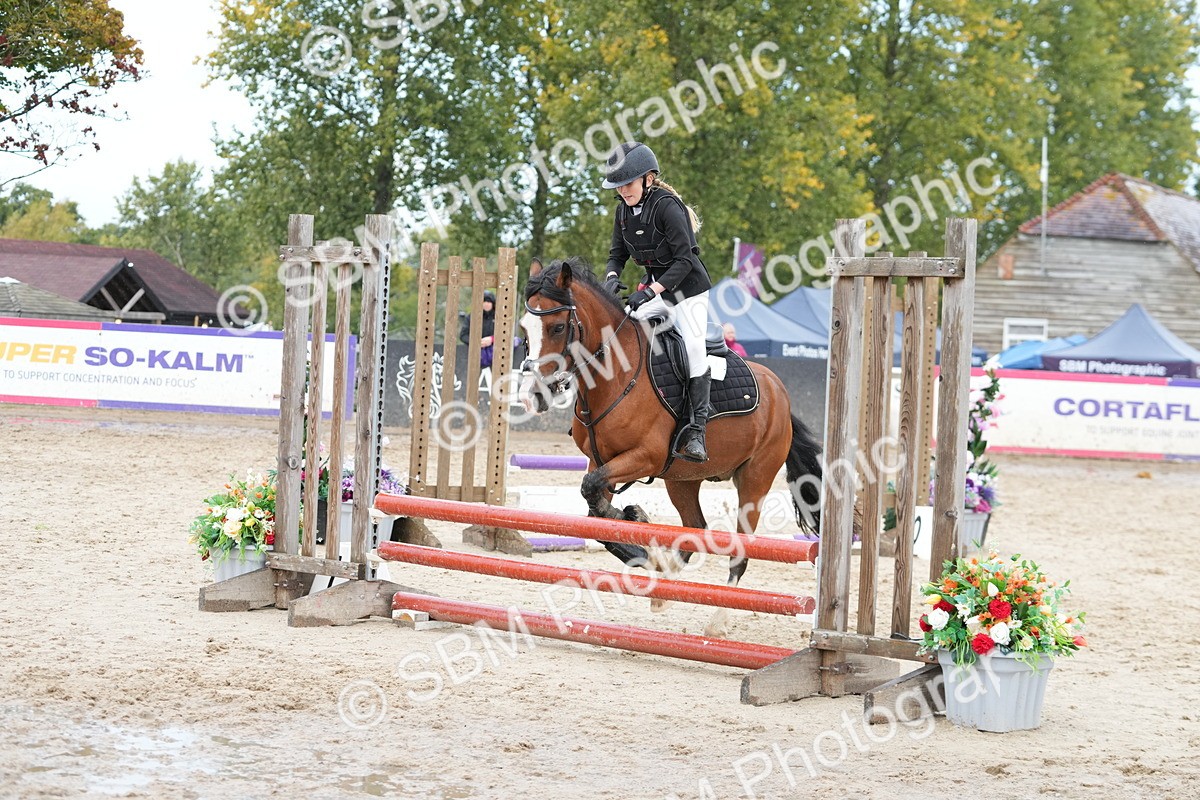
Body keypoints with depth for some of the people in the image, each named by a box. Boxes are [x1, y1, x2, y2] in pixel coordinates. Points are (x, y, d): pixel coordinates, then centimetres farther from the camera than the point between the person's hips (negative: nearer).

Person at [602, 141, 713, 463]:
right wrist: (611, 277, -15)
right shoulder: (624, 210, 1)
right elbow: (617, 253, 9)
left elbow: (684, 260, -25)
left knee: (693, 347, -19)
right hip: (654, 288, 8)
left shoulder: (667, 207, -22)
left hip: (688, 289, -8)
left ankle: (696, 431, -19)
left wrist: (650, 291, -33)